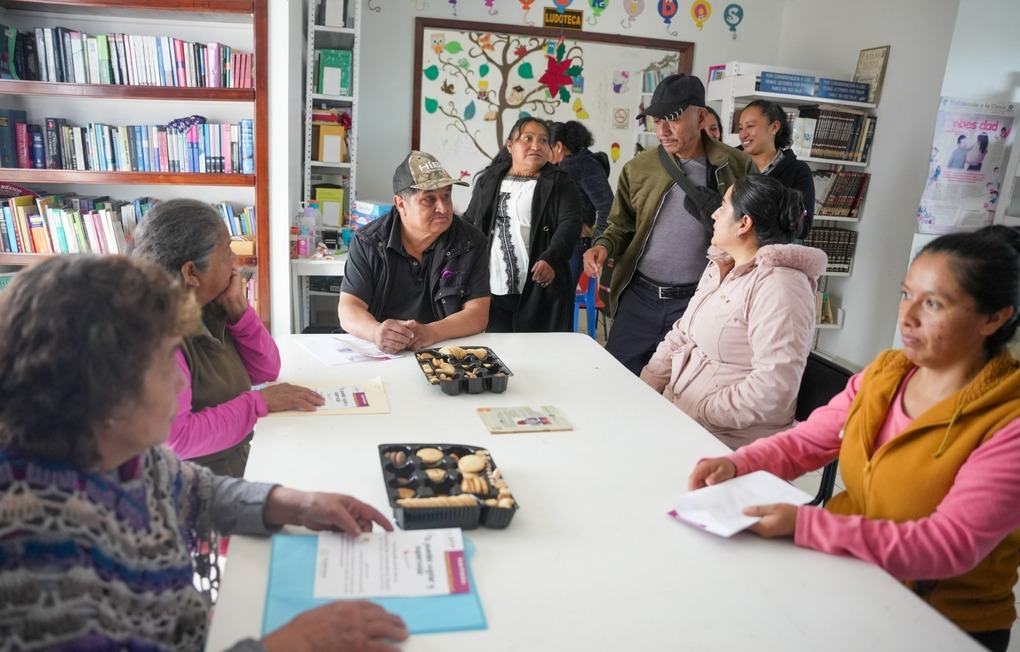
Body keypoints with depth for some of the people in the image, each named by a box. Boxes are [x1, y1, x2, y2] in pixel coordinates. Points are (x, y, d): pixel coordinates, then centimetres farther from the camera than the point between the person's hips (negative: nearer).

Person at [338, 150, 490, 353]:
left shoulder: (471, 243, -2)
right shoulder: (367, 242, -1)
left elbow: (477, 315, -7)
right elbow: (348, 309, -6)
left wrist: (430, 333, -26)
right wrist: (376, 332, -29)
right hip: (378, 354, 2)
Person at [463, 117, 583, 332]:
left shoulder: (559, 183, 4)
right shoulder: (488, 181, 14)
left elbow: (571, 222, -9)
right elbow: (468, 223, 19)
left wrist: (550, 259, -26)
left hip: (541, 291, -3)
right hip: (492, 290, 3)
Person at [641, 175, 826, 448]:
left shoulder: (778, 286, -18)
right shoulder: (721, 267, 11)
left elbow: (774, 387, -26)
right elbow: (681, 335, 14)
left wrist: (700, 415, -21)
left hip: (725, 439, -8)